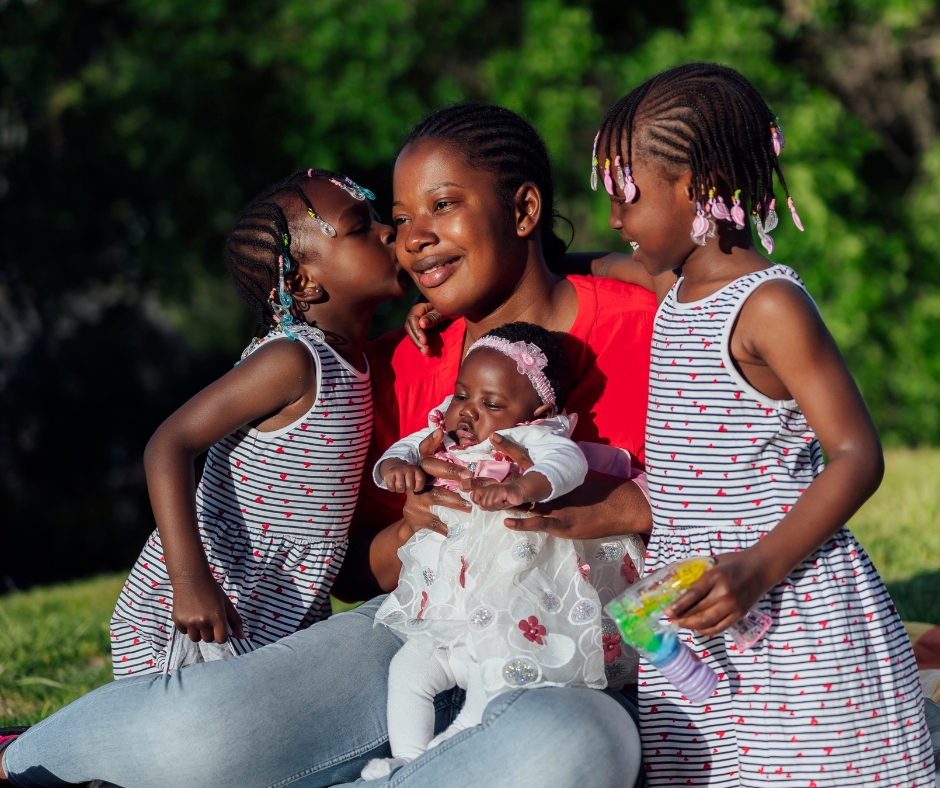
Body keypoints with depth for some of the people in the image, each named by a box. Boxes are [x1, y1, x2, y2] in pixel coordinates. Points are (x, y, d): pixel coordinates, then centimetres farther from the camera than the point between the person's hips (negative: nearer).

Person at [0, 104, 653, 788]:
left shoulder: (639, 327, -2)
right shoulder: (400, 366, 11)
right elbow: (353, 570, 15)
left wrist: (598, 511, -24)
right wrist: (407, 531, -9)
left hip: (570, 682, -2)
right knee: (194, 733, -28)